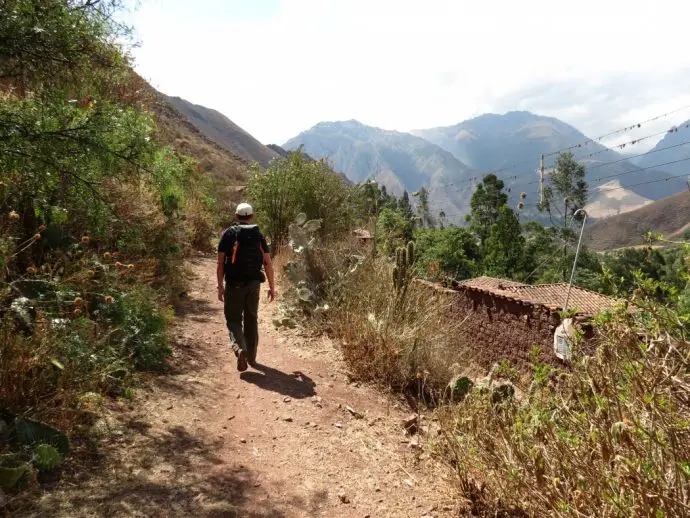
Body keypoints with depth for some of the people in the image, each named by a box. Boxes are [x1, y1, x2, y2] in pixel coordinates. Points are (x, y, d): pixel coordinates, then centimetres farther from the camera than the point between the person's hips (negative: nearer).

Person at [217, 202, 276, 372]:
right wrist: (272, 287, 5)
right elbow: (268, 263, 0)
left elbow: (220, 262, -6)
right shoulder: (258, 235, 5)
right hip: (254, 284, 2)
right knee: (251, 320, 16)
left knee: (234, 320, 6)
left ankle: (240, 349, -18)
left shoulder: (228, 234, -1)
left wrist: (220, 286, -1)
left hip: (234, 284, -2)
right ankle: (251, 357, 21)